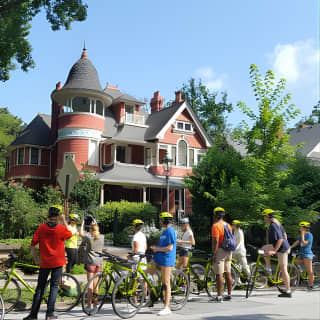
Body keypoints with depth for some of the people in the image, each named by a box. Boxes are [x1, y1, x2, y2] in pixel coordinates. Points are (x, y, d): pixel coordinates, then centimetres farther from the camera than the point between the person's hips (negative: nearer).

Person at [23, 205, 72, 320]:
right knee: (54, 286, 7)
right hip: (57, 262, -1)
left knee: (40, 288, 10)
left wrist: (36, 260, 7)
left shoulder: (41, 228, -4)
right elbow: (69, 234, 14)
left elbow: (32, 246, -3)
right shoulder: (61, 228, -9)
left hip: (44, 263, 2)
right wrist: (64, 221, 13)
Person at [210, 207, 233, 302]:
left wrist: (213, 254, -17)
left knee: (219, 274, -6)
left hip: (220, 251, -8)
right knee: (228, 274, 12)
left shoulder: (216, 226, -12)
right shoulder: (228, 225, 14)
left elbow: (215, 241, -19)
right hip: (228, 251, 8)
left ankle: (219, 296, -6)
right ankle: (229, 295, 17)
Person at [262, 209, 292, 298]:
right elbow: (284, 234, 21)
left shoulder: (273, 226, -20)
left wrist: (274, 251, -26)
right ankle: (269, 269, 18)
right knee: (264, 248, 20)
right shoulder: (277, 222, 10)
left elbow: (280, 239, -27)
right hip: (285, 246, 10)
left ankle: (288, 291, 3)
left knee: (283, 269, -3)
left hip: (282, 248, -10)